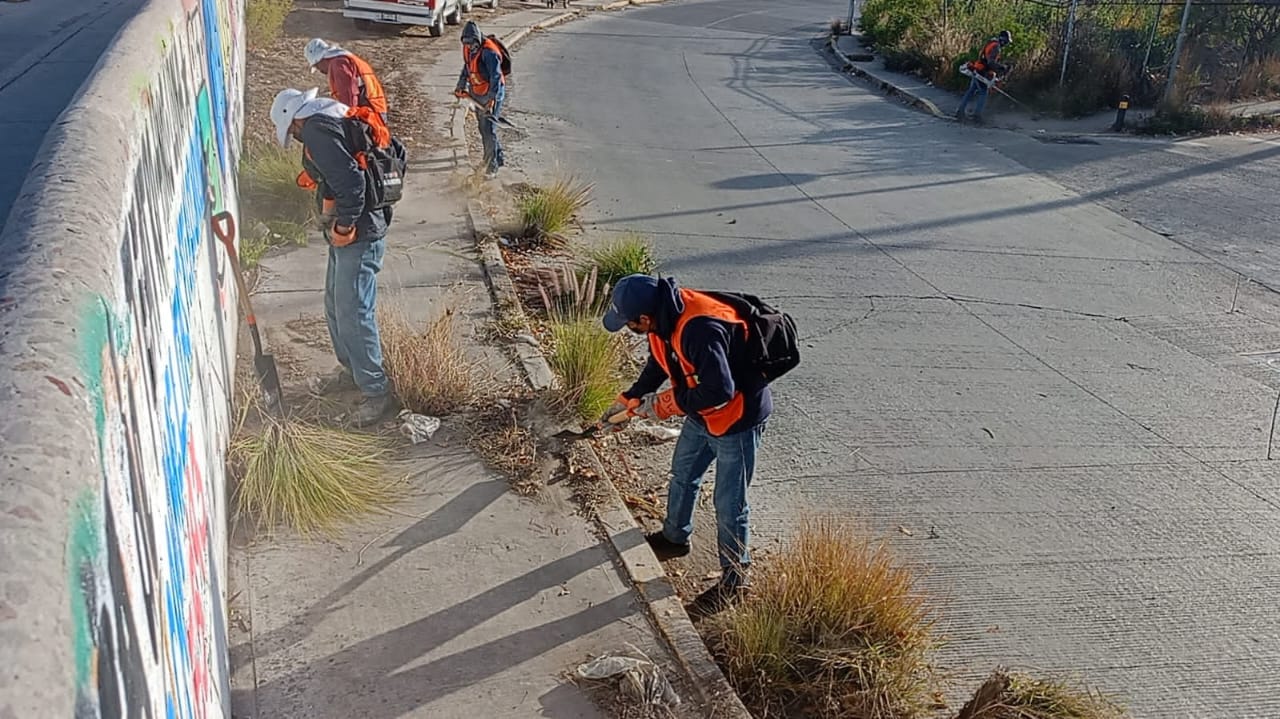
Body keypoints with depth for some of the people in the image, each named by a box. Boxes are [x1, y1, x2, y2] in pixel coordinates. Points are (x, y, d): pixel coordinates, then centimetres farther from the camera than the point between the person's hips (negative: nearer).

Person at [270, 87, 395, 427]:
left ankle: (376, 391, 2)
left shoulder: (316, 131, -16)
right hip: (354, 229, 11)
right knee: (336, 307, 21)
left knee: (353, 314, -6)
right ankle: (352, 368, 37)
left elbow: (349, 180, -29)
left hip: (357, 235, -11)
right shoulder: (339, 119, 15)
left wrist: (344, 225, -17)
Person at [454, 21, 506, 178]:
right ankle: (497, 156, 34)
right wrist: (461, 86, 21)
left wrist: (492, 99, -36)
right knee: (483, 128, 17)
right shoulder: (468, 49, 3)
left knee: (488, 129, -11)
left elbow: (496, 76, -29)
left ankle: (491, 167, -6)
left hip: (491, 94, -9)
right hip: (477, 93, 9)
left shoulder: (489, 52, -24)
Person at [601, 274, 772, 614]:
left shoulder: (701, 330, -37)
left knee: (729, 503, 2)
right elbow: (657, 364, 11)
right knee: (682, 475, 26)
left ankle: (735, 576, 22)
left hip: (737, 419, -9)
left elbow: (720, 391, -37)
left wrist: (669, 404, -24)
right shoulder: (665, 317, -8)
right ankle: (674, 537, 50)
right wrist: (628, 400, 6)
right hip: (702, 415, 10)